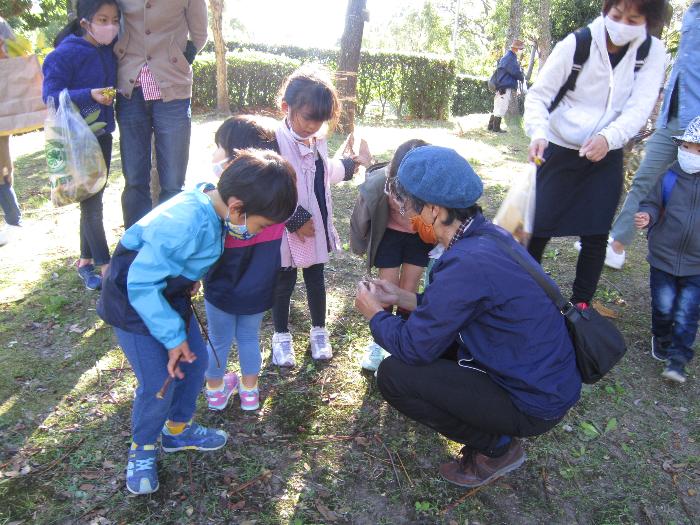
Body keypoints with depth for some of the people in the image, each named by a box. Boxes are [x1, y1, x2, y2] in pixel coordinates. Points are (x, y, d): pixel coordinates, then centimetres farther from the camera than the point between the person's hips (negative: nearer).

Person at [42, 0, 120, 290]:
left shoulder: (109, 51, 4)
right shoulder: (65, 54, -14)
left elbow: (115, 86, 17)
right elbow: (50, 95, -16)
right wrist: (89, 95, -27)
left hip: (103, 134, 7)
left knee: (94, 199, 12)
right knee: (91, 202, -3)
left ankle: (86, 261, 25)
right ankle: (106, 266, 5)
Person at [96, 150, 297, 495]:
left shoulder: (211, 204, -14)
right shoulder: (187, 226, -37)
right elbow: (141, 284, -31)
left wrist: (190, 279, 4)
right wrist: (174, 336, -22)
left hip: (167, 294, 8)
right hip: (134, 301, -8)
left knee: (195, 361, 13)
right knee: (158, 383, -3)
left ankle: (178, 430, 35)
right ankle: (142, 449, 25)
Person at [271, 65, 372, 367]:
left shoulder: (318, 140, 2)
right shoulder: (275, 142, -21)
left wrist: (354, 164, 22)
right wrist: (298, 220, -22)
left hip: (317, 225, 6)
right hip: (287, 229, -6)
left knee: (315, 279, 19)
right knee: (284, 283, 12)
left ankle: (319, 331, 38)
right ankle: (281, 336, 31)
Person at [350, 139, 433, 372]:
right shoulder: (380, 182, -35)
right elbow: (363, 216, -14)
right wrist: (360, 243, -1)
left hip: (421, 236, 0)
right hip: (391, 232, 0)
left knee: (409, 289, 6)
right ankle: (379, 341, 24)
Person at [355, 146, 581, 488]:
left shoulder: (467, 263, -30)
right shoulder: (487, 235, -1)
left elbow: (413, 347, -20)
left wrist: (374, 313, -2)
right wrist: (402, 298, 12)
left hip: (533, 403, -9)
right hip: (546, 378, 9)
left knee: (393, 374, -12)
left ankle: (497, 448, 5)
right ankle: (493, 432, 18)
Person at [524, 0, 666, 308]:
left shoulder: (652, 52, -5)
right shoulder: (576, 44, -13)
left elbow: (640, 107, -14)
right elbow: (538, 95, -12)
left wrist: (608, 137, -33)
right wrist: (538, 133, -31)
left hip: (606, 156, 2)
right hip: (559, 151, -2)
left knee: (596, 236, 3)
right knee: (539, 228, -1)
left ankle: (581, 305, 19)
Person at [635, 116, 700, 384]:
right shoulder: (669, 176, -4)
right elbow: (653, 203, 4)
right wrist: (647, 216, -17)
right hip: (663, 256, 1)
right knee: (663, 305, 8)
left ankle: (678, 358, 13)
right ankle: (661, 337, 37)